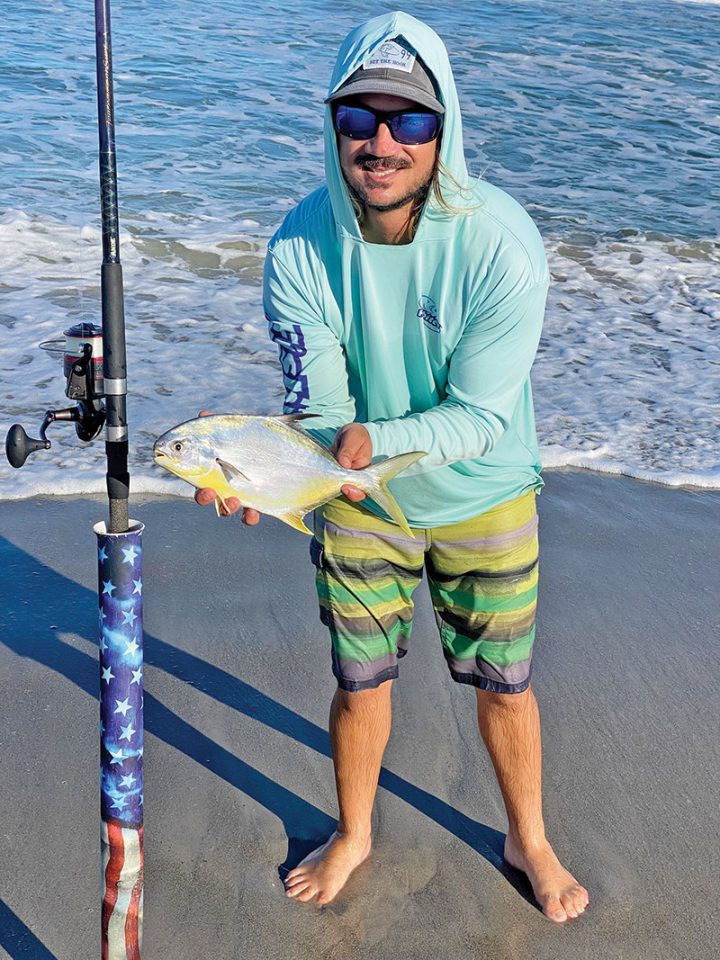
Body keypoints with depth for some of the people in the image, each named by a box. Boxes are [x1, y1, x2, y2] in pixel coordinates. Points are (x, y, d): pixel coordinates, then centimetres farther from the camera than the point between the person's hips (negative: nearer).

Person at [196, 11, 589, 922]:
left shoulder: (499, 241, -27)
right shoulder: (299, 246, -20)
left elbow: (479, 416, -24)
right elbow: (315, 407, -18)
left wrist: (375, 439, -41)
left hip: (482, 498, -1)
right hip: (358, 501, 2)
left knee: (503, 683, 14)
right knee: (359, 680, 16)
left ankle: (527, 840, 41)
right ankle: (353, 834, 43)